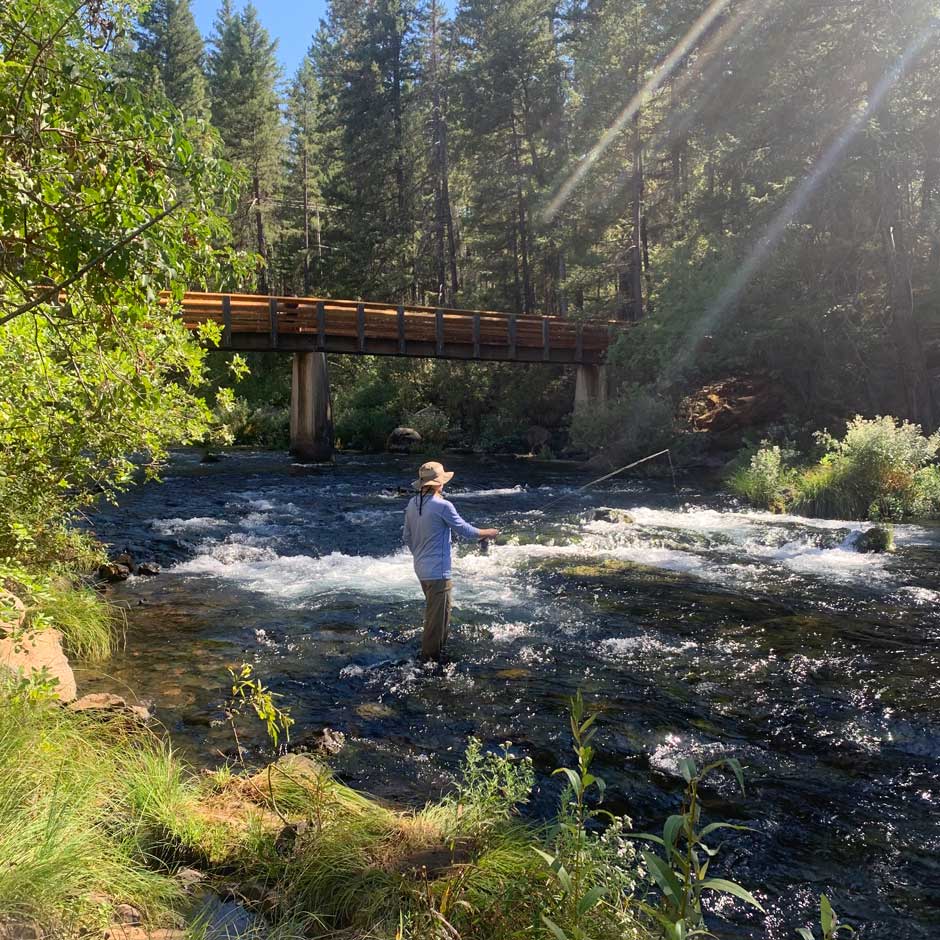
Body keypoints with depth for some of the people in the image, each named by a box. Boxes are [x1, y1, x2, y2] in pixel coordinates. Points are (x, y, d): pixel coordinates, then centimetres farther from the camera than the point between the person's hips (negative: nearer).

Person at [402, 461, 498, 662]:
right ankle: (430, 658, 11)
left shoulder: (412, 504, 3)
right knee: (437, 615, 3)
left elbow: (407, 536, 12)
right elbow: (465, 530, -10)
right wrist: (487, 533, 8)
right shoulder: (443, 506, -19)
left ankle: (439, 646, 37)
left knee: (439, 610, 24)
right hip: (437, 570, -8)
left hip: (421, 568, 8)